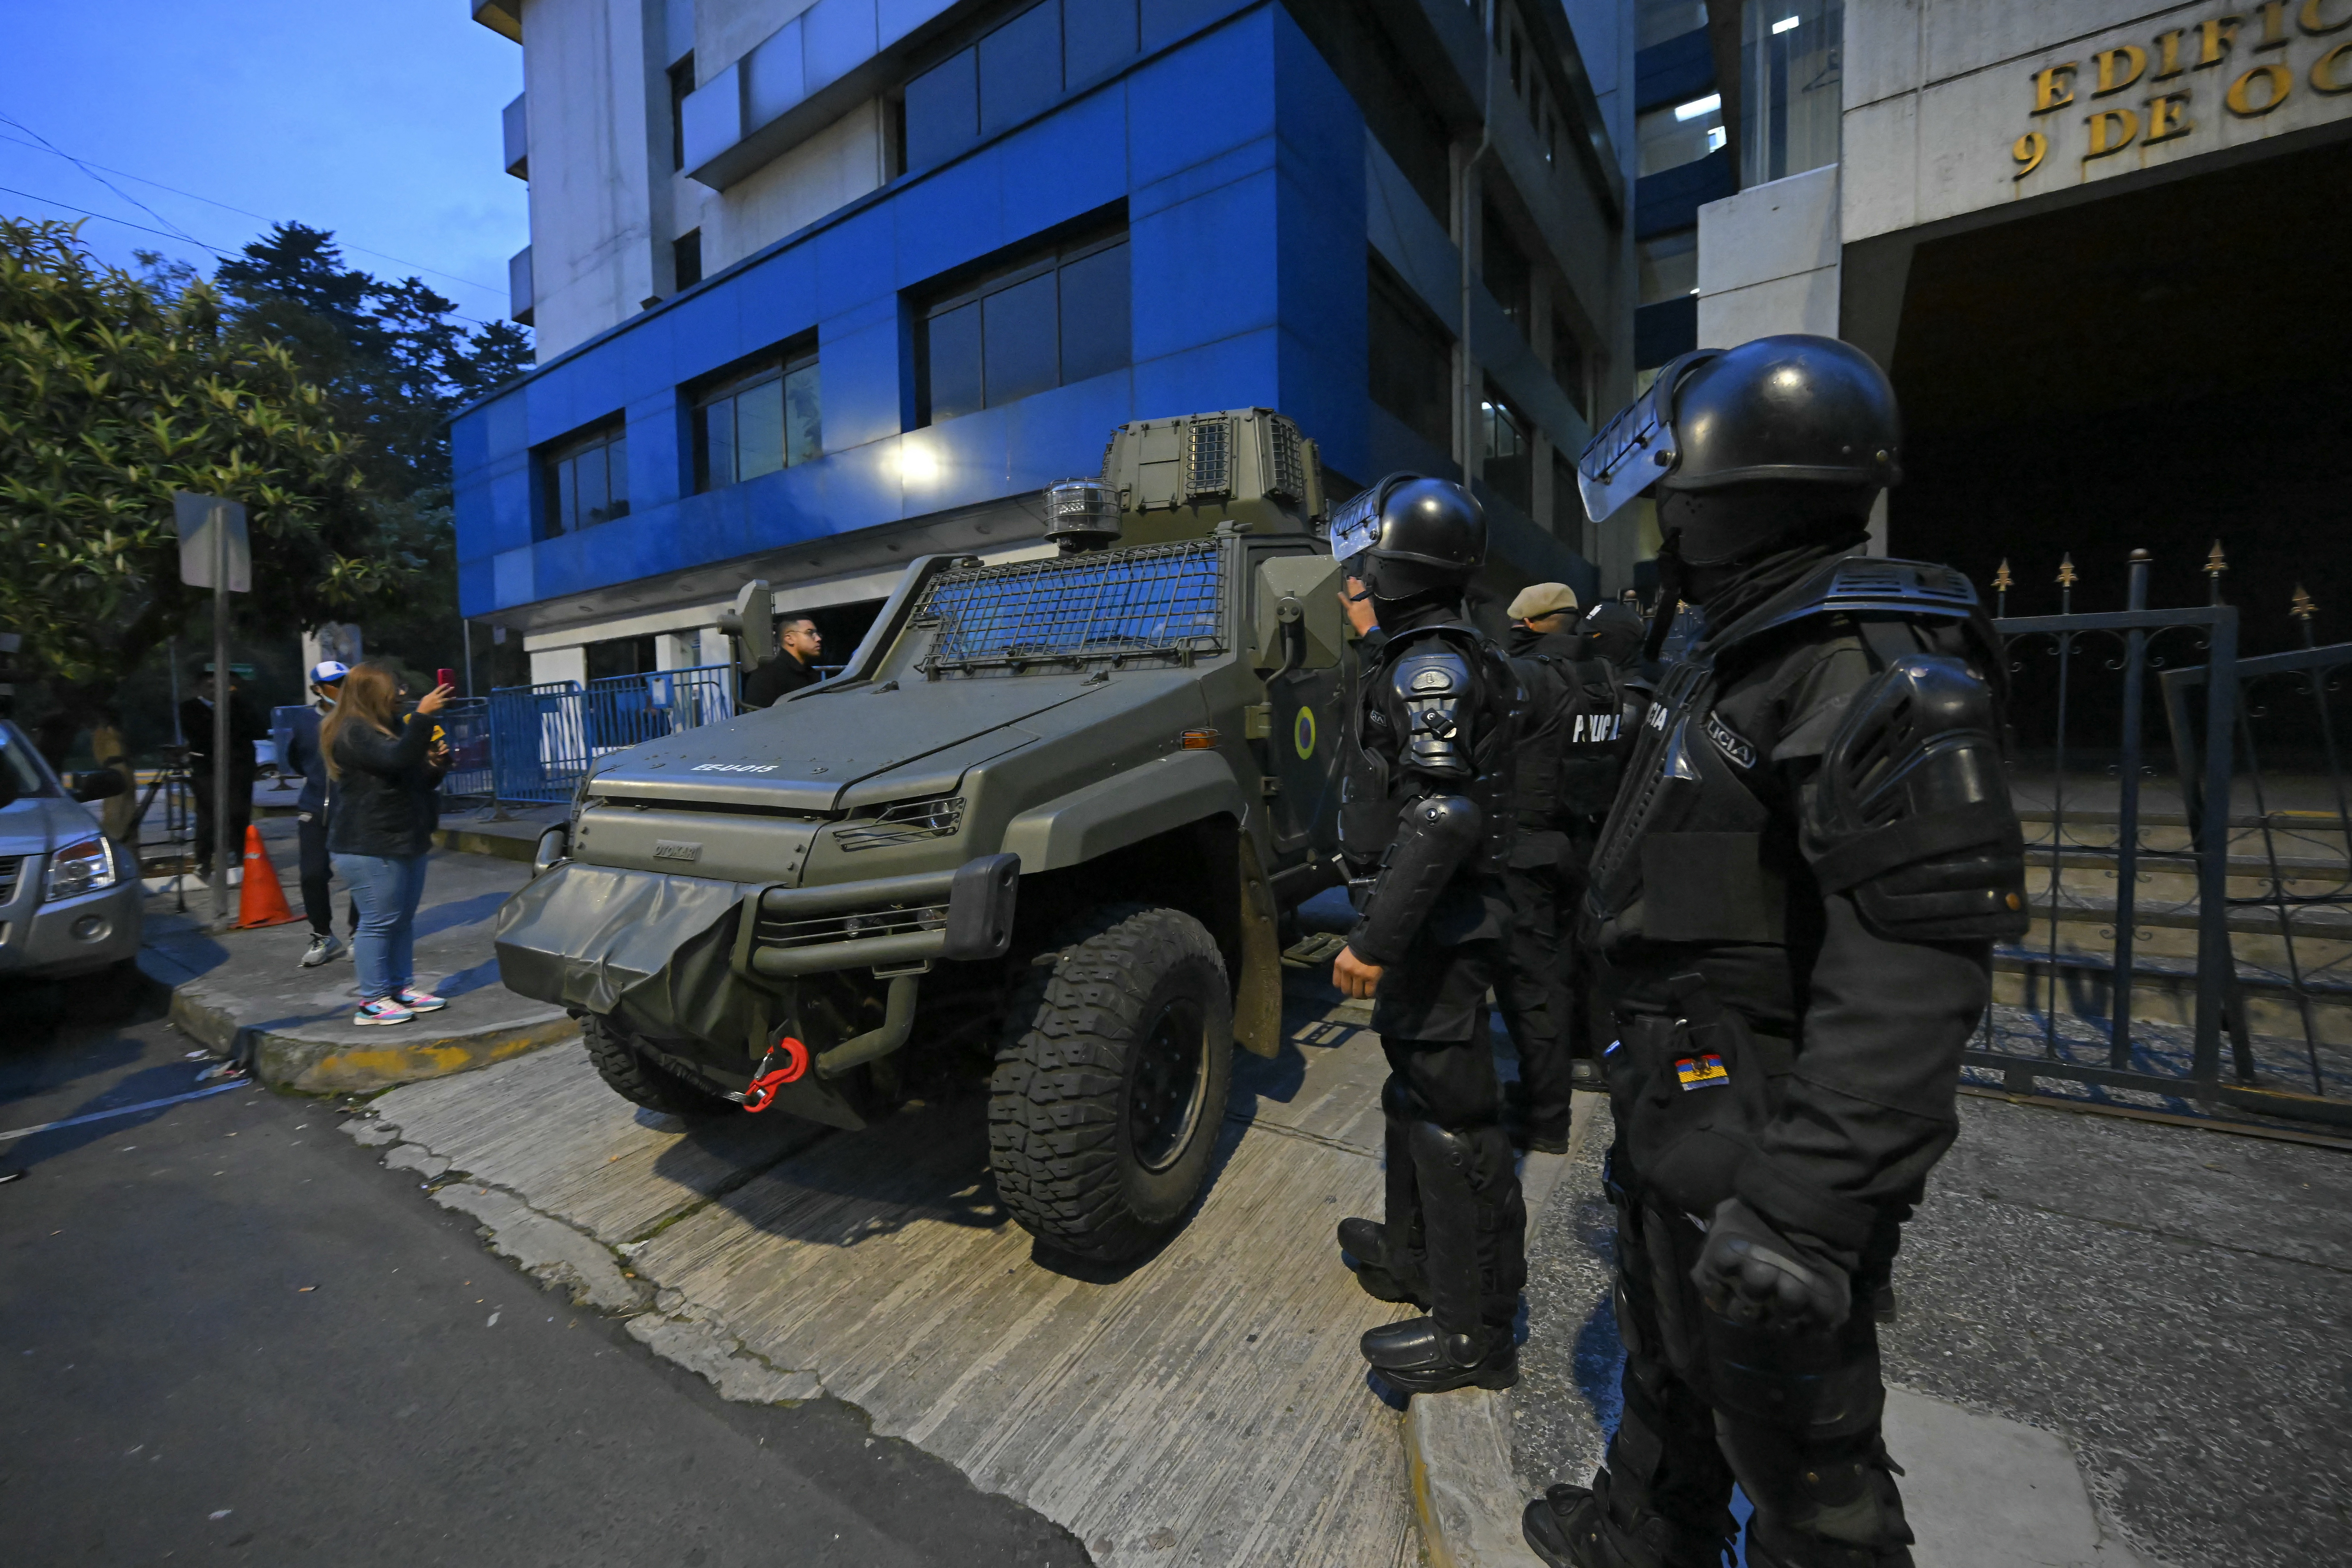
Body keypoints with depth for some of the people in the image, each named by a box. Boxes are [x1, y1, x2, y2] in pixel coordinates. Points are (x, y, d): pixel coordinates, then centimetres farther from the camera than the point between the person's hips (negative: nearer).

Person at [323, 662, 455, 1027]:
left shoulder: (391, 725, 16)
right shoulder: (353, 732, -12)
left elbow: (418, 779, 24)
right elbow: (396, 758, -30)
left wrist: (435, 764, 3)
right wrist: (422, 715, -33)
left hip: (405, 841, 9)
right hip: (370, 848, -9)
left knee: (404, 919, 12)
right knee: (379, 921, -5)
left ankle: (403, 987, 20)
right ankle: (373, 1001, 3)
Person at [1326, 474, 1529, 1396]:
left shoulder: (1431, 668, -18)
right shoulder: (1434, 659, 13)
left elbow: (1441, 820, -28)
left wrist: (1375, 939, -27)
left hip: (1432, 930, -11)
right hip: (1427, 926, 11)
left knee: (1451, 1118, 1)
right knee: (1416, 1089, 23)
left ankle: (1474, 1333, 17)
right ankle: (1414, 1254, 42)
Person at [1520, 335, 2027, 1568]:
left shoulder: (1873, 671, -22)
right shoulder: (1744, 656, 10)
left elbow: (1915, 966, -30)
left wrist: (1804, 1207, -33)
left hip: (1762, 1142, -10)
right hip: (1677, 1113, 10)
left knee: (1795, 1439, 12)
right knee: (1667, 1363, 29)